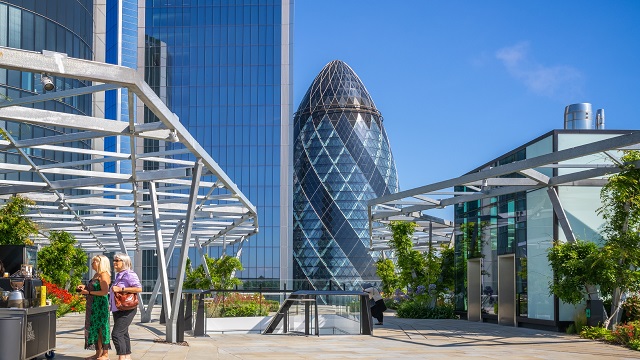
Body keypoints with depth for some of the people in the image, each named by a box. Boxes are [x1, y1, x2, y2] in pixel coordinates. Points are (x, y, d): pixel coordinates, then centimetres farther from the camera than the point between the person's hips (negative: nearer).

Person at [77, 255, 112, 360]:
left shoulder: (103, 275, -14)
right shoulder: (96, 274, 15)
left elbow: (104, 291, -21)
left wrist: (88, 292, -17)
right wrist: (84, 287, 12)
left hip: (101, 305, -10)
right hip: (93, 305, 10)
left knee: (102, 328, -4)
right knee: (95, 328, 12)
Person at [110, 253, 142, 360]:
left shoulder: (129, 274, -13)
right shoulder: (118, 275, 16)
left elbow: (139, 288, -23)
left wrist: (121, 289, -24)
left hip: (126, 310, -10)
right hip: (118, 310, 10)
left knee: (116, 334, -14)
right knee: (123, 333, 12)